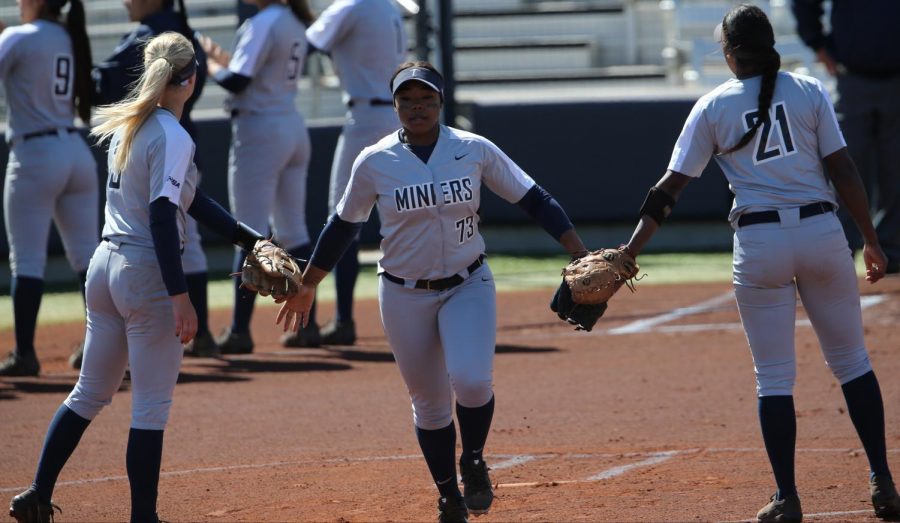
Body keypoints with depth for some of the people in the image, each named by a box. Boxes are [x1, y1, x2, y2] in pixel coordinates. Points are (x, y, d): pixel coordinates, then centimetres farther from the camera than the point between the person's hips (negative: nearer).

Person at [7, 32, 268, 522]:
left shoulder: (124, 126, 12)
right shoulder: (173, 138, -14)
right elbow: (163, 216, -22)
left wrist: (249, 238, 14)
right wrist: (180, 296, -25)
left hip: (105, 265, 8)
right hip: (148, 275, -8)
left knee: (90, 392, 17)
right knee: (151, 406, -1)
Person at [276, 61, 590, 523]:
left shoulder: (475, 150, -6)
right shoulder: (374, 162, -6)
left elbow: (534, 200, -2)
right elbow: (343, 225, 7)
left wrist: (580, 255, -10)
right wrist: (306, 286, 11)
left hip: (469, 288, -1)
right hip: (404, 295, 1)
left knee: (471, 381, -22)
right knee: (428, 402, 6)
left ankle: (473, 464, 7)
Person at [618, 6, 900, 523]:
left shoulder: (713, 107, 3)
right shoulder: (809, 91, 3)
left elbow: (672, 185, 0)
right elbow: (843, 171, 0)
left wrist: (633, 247, 3)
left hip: (759, 243, 0)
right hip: (822, 232, 1)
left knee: (774, 377, 6)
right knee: (851, 360, 12)